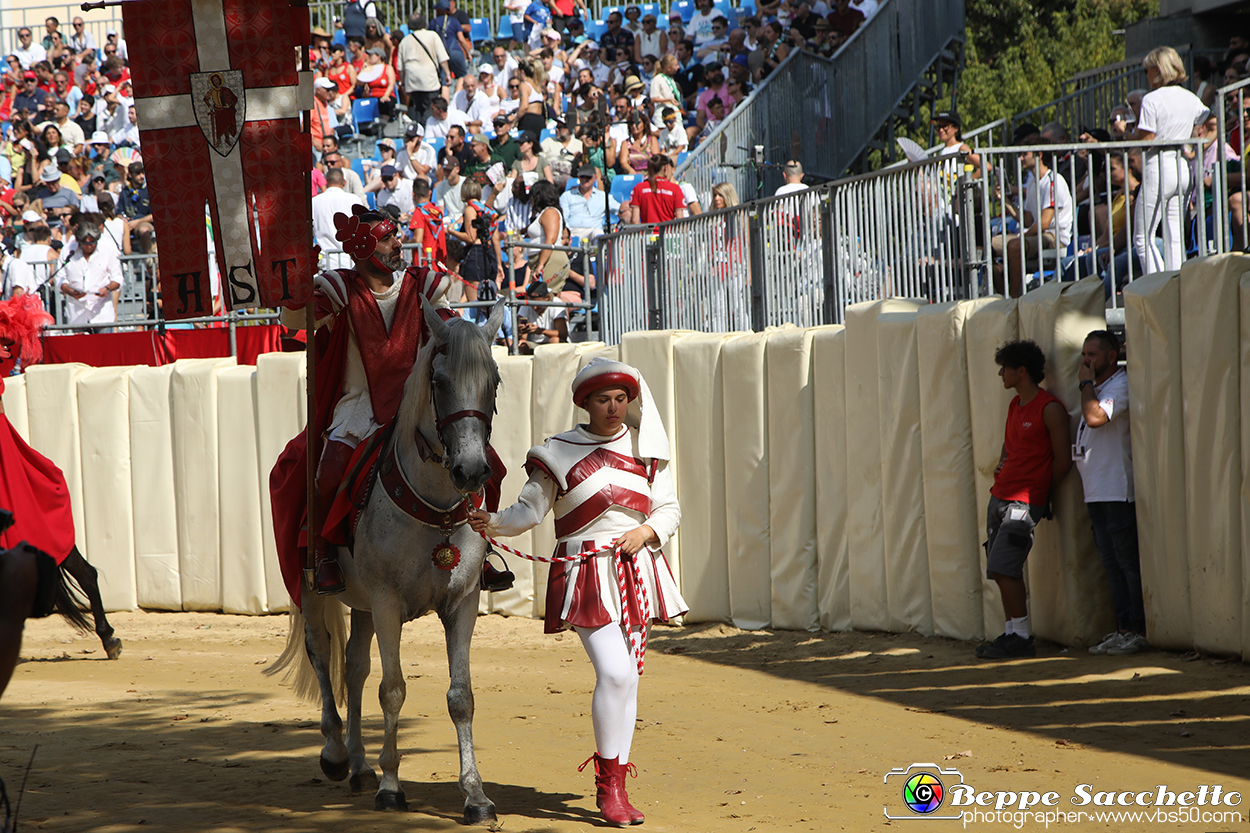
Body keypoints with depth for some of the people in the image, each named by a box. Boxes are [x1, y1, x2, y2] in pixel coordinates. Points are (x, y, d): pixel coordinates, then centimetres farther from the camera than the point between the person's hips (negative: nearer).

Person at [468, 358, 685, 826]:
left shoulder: (645, 451, 9)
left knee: (627, 677, 7)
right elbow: (530, 510, -1)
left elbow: (670, 509, 12)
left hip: (636, 571, 4)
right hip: (585, 575, -4)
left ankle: (617, 787, 15)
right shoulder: (558, 454, 0)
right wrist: (492, 522, -20)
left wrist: (647, 531, -8)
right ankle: (607, 782, -6)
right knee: (615, 672, -18)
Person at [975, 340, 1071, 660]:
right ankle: (1013, 633, 11)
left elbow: (1063, 460, -9)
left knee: (1003, 568, -14)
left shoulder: (1049, 409, -10)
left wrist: (1037, 491, 0)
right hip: (999, 497, 8)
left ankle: (1021, 637, -9)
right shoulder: (1015, 405, 16)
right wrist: (1001, 464, 12)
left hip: (1025, 501, -8)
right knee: (1002, 572, 5)